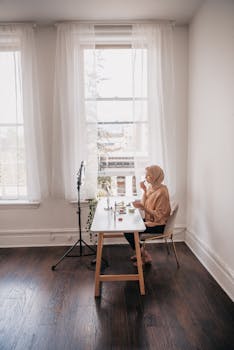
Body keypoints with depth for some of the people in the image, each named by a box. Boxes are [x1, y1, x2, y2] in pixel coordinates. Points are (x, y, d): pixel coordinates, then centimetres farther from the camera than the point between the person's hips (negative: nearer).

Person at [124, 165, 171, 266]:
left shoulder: (161, 191, -23)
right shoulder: (150, 187, 4)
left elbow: (158, 215, -23)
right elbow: (144, 205, 6)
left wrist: (142, 207, -29)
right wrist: (144, 191, -3)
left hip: (158, 225, -9)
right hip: (149, 220, 9)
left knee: (128, 231, -13)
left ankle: (146, 256, 4)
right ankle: (141, 253, 20)